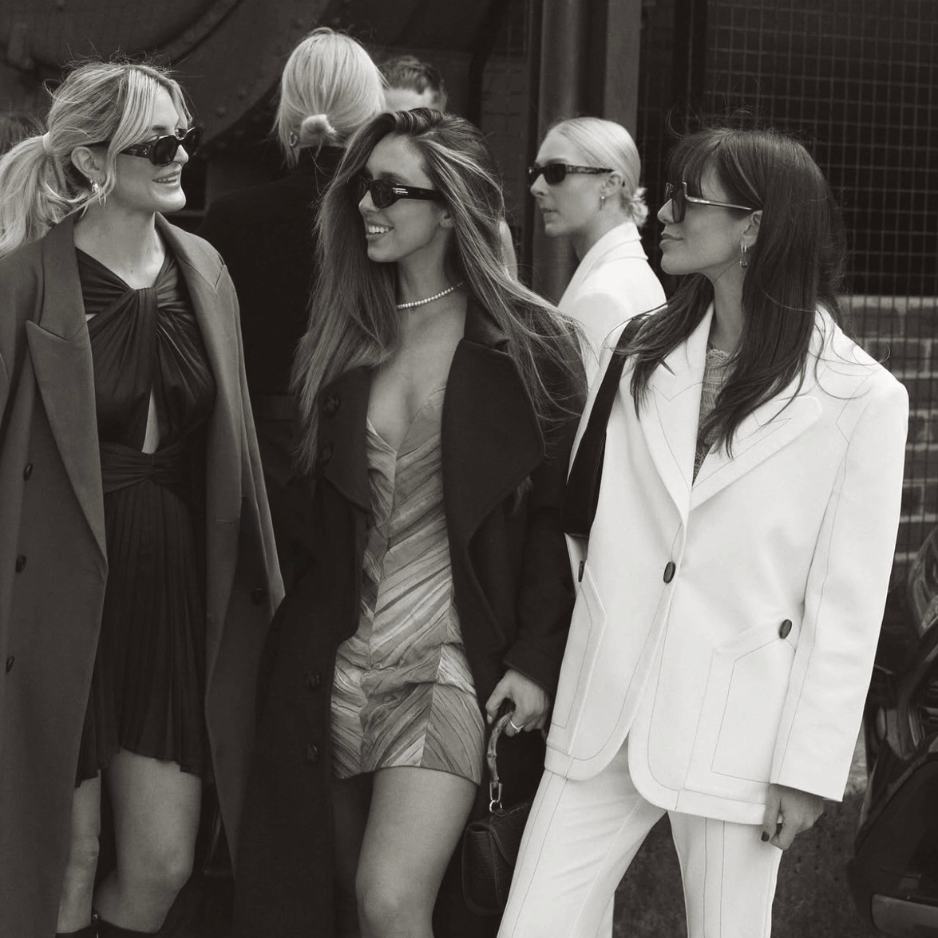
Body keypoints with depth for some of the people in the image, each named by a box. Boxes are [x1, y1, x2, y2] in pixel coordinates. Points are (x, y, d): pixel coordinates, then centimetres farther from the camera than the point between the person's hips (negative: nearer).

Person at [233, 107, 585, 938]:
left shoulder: (527, 345, -4)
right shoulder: (343, 337, 10)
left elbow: (556, 514, -3)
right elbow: (320, 508, 14)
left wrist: (535, 660, -10)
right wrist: (304, 639, 7)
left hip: (457, 664, -5)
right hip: (340, 657, 5)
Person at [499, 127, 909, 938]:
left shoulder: (860, 398, -6)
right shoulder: (643, 354, 8)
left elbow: (847, 605, -5)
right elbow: (579, 512, 9)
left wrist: (810, 767, -6)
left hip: (733, 736, -4)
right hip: (605, 716, 4)